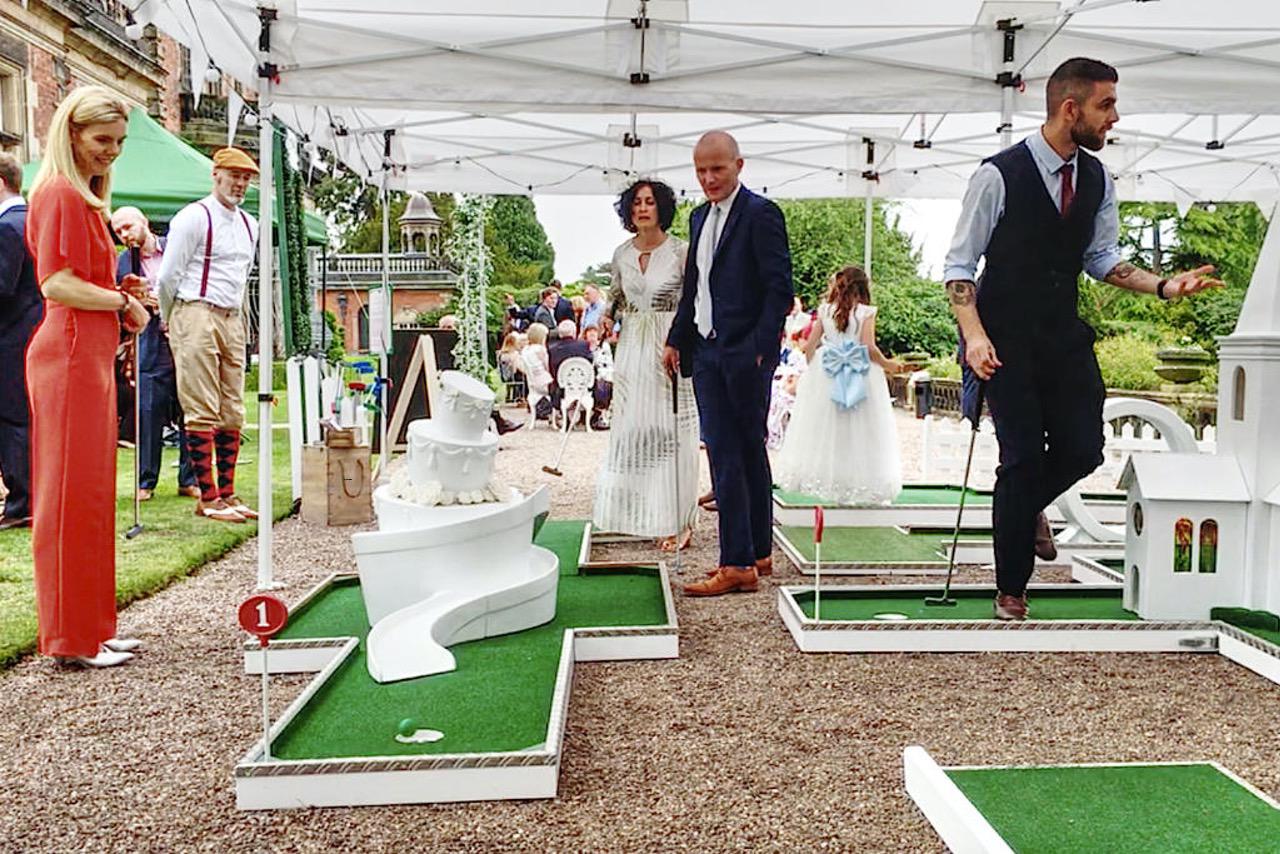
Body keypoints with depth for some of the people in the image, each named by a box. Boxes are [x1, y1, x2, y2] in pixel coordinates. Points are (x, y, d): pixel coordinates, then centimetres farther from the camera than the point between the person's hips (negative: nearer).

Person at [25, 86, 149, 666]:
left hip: (90, 354, 10)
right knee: (72, 495, -4)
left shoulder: (85, 198, 21)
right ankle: (72, 637, 4)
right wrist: (123, 302, -7)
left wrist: (120, 293, 8)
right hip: (69, 355, -10)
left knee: (93, 494, 12)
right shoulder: (60, 194, -9)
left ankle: (92, 627, 20)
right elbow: (57, 283, -17)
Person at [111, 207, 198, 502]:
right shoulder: (123, 262, 10)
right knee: (149, 412, -2)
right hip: (151, 346, 1)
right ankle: (145, 482, 8)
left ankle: (189, 480, 12)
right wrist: (136, 301, -9)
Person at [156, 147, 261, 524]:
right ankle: (207, 499, -4)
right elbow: (169, 275, -4)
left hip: (232, 320, 7)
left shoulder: (249, 224, 17)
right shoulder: (194, 217, -6)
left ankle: (227, 494, 12)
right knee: (203, 412, -7)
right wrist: (170, 321, 5)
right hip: (196, 315, -7)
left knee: (232, 413, 6)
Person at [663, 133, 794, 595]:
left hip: (745, 353, -7)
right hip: (707, 350, 7)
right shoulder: (700, 216, 18)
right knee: (724, 454, 6)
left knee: (746, 452, -1)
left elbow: (780, 288, -12)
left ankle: (739, 563, 3)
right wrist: (676, 340, 17)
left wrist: (760, 348, -17)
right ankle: (756, 555, 15)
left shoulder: (760, 213, -7)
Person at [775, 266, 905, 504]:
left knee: (824, 431, 10)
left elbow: (810, 345, 2)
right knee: (858, 434, 4)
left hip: (826, 377, 3)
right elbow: (869, 347, -12)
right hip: (861, 377, -2)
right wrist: (887, 364, 4)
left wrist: (811, 369, 18)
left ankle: (824, 479, 13)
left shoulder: (825, 310, 3)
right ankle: (860, 484, 6)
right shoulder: (866, 312, -6)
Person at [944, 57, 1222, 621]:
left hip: (1065, 336, 6)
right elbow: (959, 265, -10)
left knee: (1083, 449, 1)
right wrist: (974, 335, -22)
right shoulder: (999, 175, -13)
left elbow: (1100, 257, 14)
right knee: (1022, 457, -4)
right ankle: (1011, 592, 12)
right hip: (1007, 340, -5)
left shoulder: (1097, 179, 5)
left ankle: (1028, 505, 37)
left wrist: (1162, 286, -2)